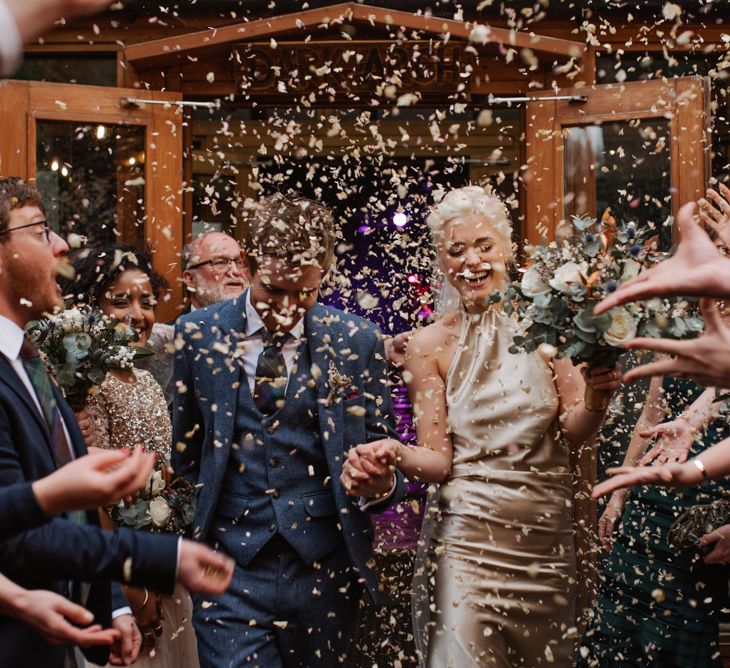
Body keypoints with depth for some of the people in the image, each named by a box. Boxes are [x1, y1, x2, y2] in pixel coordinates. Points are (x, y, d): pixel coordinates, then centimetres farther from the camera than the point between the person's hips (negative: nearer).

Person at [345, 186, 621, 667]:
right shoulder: (431, 345, -2)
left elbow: (574, 432, -1)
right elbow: (436, 461, -3)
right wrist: (396, 454, -24)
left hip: (548, 536, 2)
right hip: (468, 539, -2)